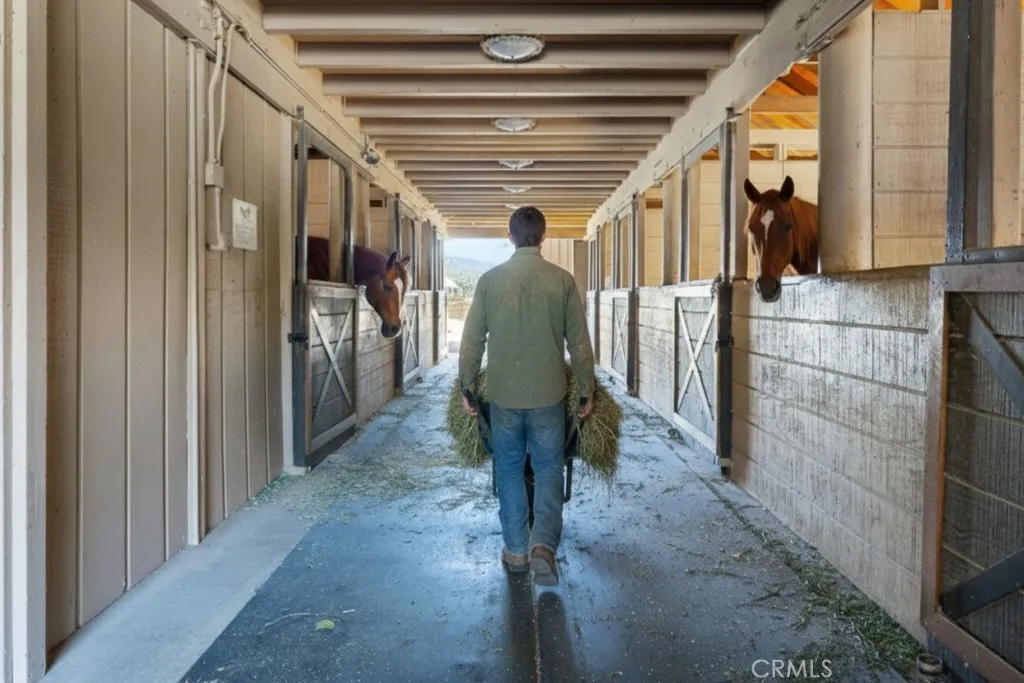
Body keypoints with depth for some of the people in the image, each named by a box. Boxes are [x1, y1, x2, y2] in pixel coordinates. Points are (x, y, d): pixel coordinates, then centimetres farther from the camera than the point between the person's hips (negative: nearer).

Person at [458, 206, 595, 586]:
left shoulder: (490, 280, -2)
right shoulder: (563, 280, -4)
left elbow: (472, 341, 1)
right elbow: (579, 344, -1)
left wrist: (467, 388, 11)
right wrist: (586, 392, 7)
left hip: (503, 394, 1)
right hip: (549, 395, -1)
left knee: (509, 470, 14)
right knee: (549, 469, 12)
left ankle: (516, 551, 22)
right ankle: (544, 544, -4)